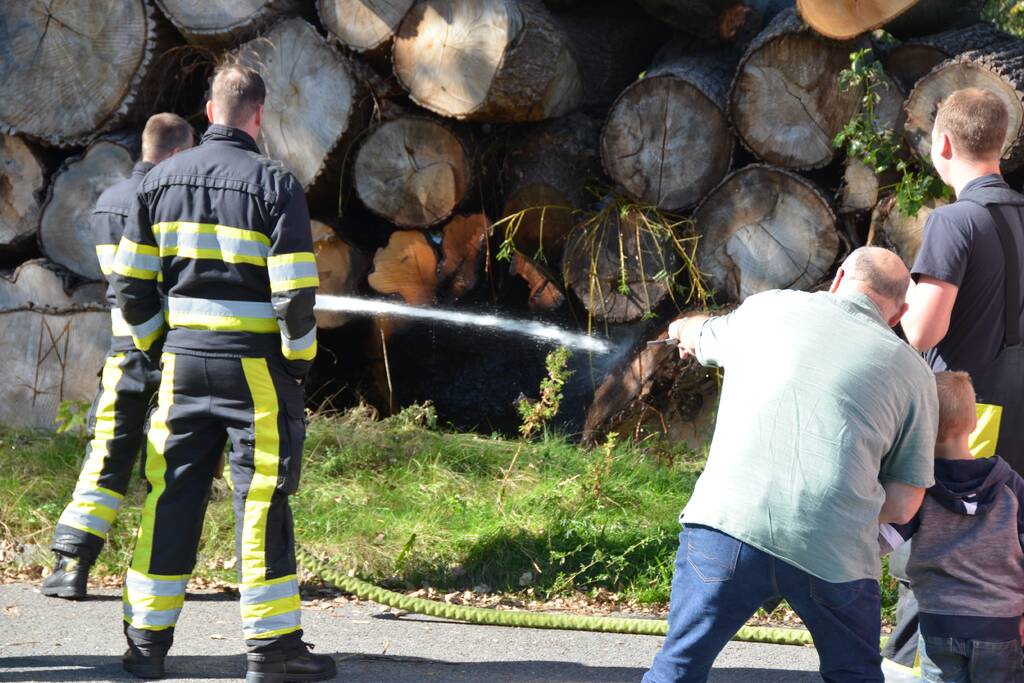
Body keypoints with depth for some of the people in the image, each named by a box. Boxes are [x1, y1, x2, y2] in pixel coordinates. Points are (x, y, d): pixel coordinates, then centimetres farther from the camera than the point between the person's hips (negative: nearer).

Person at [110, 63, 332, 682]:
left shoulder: (161, 180, 5)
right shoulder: (275, 184, -9)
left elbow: (130, 283, 8)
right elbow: (295, 291, -13)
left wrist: (155, 342, 19)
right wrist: (300, 358, -1)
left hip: (183, 359, 4)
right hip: (255, 365, -4)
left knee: (171, 497, 10)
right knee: (262, 501, 1)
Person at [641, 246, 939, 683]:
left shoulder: (766, 308, 15)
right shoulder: (912, 373, 13)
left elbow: (696, 338, 39)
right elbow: (902, 506, 10)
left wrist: (685, 328, 63)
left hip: (729, 521, 0)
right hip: (834, 553, 1)